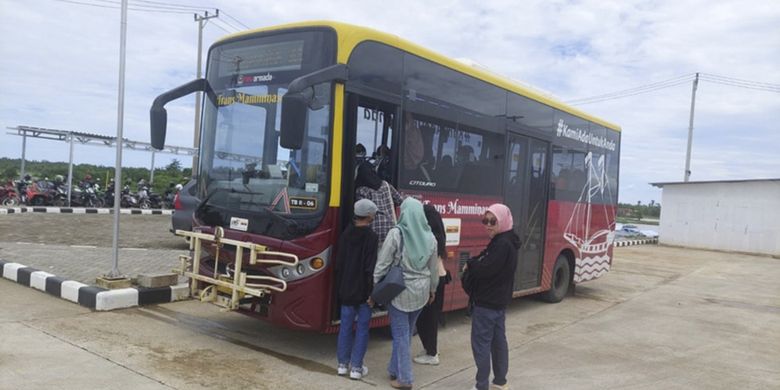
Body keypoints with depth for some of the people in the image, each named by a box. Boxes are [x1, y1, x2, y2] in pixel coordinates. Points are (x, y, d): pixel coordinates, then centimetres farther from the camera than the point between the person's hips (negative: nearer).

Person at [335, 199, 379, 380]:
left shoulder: (345, 234, 5)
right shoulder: (371, 237, -14)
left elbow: (339, 264, 9)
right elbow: (370, 268, -17)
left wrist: (340, 287, 16)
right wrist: (371, 291, -13)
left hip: (346, 289, 5)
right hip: (363, 290, -5)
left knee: (345, 326, 12)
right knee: (362, 328, 4)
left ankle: (343, 364, 19)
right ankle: (356, 367, 7)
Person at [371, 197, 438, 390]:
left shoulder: (396, 234, -14)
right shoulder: (430, 237, 0)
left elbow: (382, 264, -12)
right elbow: (433, 268, 9)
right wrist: (432, 290, 23)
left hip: (400, 290, -5)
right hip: (421, 291, 5)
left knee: (401, 334, 4)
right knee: (406, 332, 18)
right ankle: (395, 369, 29)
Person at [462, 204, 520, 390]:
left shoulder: (502, 244, -21)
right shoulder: (503, 241, 11)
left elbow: (485, 269, -26)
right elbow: (487, 263, 15)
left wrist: (470, 264, -7)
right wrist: (474, 264, -4)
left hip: (486, 303, -10)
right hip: (498, 301, 10)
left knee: (480, 343, -3)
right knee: (498, 341, 16)